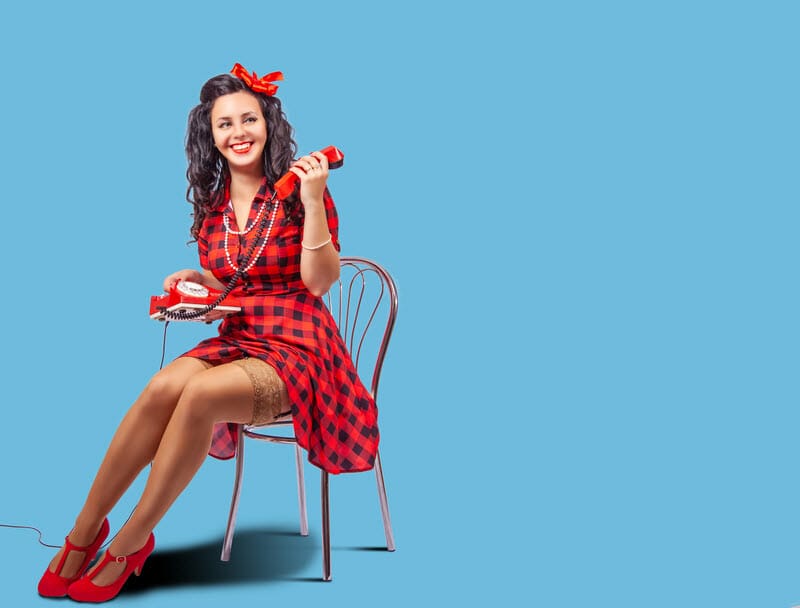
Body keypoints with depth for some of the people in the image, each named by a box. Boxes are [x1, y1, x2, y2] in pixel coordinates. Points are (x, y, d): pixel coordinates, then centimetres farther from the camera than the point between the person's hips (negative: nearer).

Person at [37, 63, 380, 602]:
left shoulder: (298, 191, -5)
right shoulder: (212, 203, 11)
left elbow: (319, 281, -14)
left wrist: (313, 201, -22)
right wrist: (198, 281, -1)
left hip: (297, 350, -4)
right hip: (237, 340, 5)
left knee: (200, 394, -31)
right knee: (163, 387, -27)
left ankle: (130, 543, -16)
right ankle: (85, 531, -15)